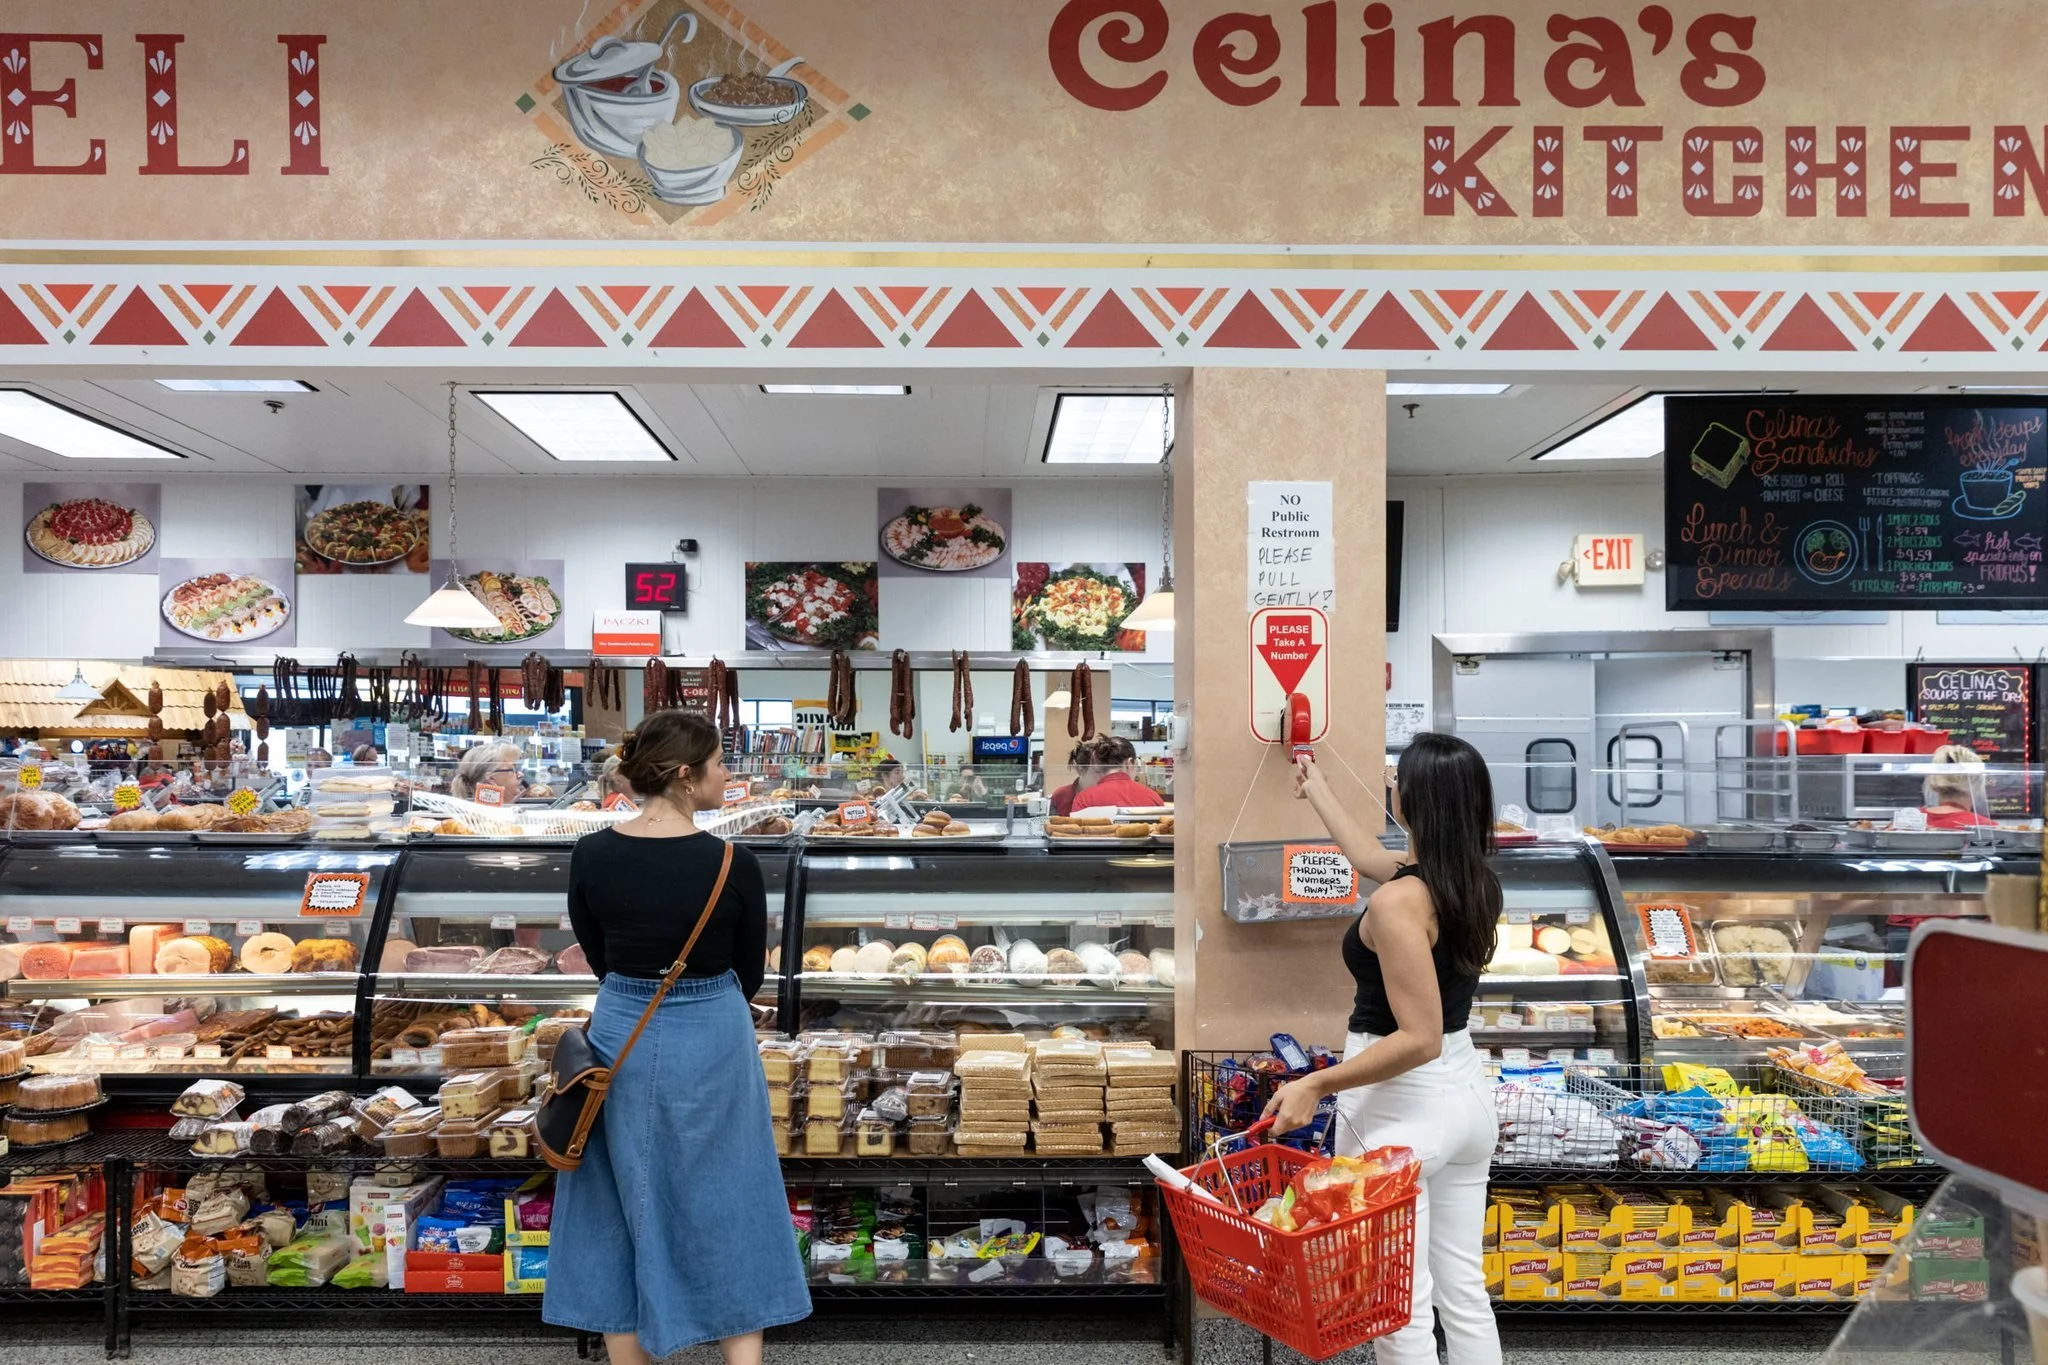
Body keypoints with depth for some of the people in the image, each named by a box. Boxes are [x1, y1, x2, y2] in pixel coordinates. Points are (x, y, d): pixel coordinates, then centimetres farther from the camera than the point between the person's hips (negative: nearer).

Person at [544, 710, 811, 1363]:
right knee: (724, 1209, 12)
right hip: (713, 1044, -2)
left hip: (622, 1039, 3)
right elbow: (750, 972, -2)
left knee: (623, 1208, 16)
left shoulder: (590, 855, -8)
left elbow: (599, 960, 4)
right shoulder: (734, 865, -16)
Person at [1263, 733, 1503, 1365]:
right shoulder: (1475, 880, 2)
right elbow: (1372, 858, 21)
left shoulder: (1398, 903, -24)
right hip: (1466, 1092, 8)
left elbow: (1418, 1039, -25)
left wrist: (1316, 1084, -22)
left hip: (1399, 1106, -8)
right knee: (1464, 1289, 18)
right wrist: (1316, 791, 33)